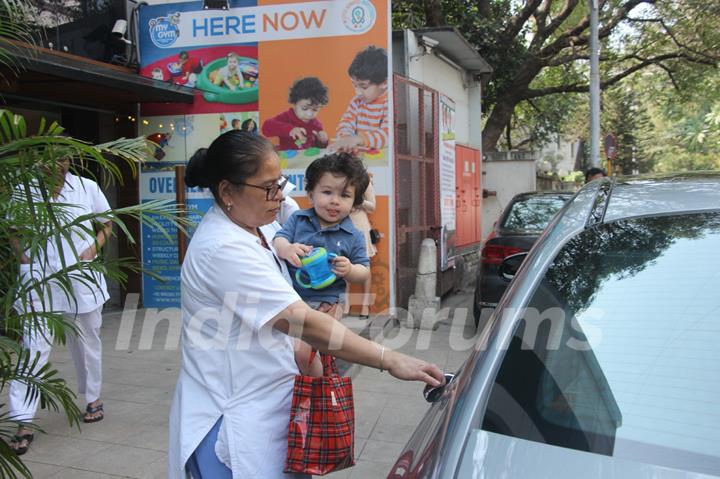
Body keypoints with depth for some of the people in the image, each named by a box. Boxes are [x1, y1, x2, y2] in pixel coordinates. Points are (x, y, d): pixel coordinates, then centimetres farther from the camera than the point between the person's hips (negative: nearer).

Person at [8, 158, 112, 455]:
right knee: (33, 348, -7)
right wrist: (21, 252, -7)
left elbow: (107, 224, 12)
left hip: (81, 279, 1)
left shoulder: (87, 188, -1)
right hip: (39, 278, -1)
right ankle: (24, 423, -4)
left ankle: (93, 398, 37)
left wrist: (94, 248, -6)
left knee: (87, 343, 17)